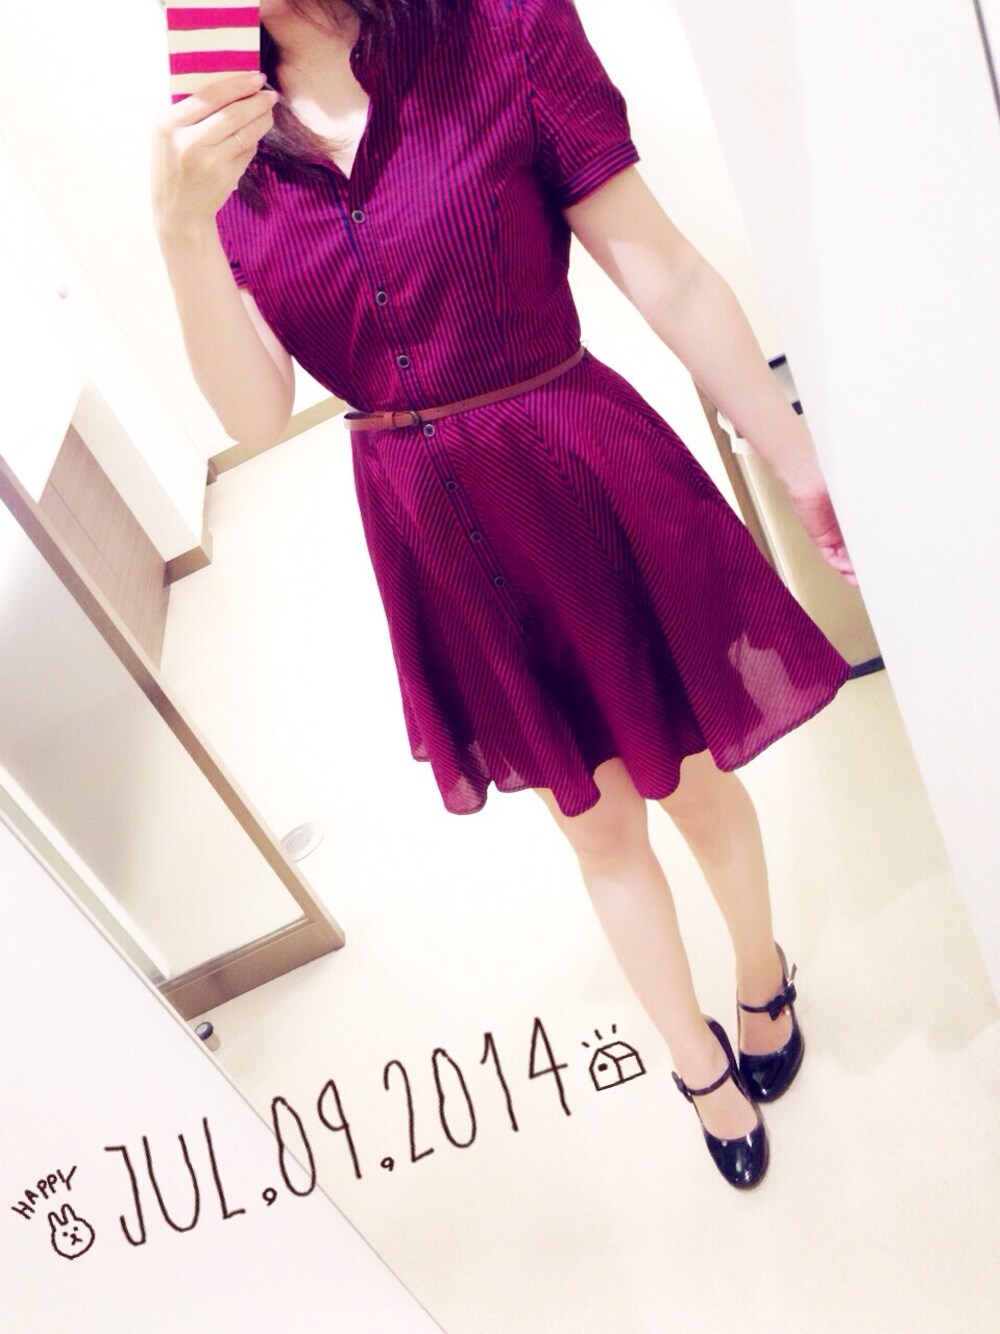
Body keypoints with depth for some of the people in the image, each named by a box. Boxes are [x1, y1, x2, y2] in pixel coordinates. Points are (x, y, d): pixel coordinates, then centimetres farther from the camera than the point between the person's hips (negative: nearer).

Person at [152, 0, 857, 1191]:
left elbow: (665, 274, -10)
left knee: (691, 778, 17)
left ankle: (763, 979, 53)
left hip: (588, 482, -2)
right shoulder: (225, 136, 0)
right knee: (597, 820, 19)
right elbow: (257, 415, -9)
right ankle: (699, 1062, 46)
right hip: (435, 535, 3)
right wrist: (182, 229, -23)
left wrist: (799, 461, -7)